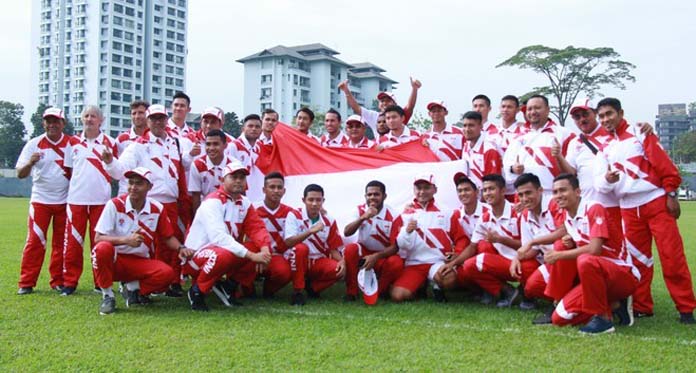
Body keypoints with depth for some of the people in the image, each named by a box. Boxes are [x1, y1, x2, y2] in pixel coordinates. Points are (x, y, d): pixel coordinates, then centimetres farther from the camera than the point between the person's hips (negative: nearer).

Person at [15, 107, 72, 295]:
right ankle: (26, 283, 2)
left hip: (65, 200, 1)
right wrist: (30, 163, -25)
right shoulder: (34, 144, -1)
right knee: (34, 241, -3)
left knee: (61, 243, 7)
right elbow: (20, 174, -4)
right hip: (40, 200, -1)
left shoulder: (72, 143, 2)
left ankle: (58, 281, 14)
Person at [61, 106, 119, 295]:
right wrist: (79, 181, 6)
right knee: (72, 241, 2)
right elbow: (68, 169, 17)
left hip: (100, 199, -2)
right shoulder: (73, 142, 10)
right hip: (76, 199, 2)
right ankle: (69, 281, 10)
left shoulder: (109, 142, 4)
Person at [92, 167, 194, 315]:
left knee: (168, 273, -26)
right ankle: (107, 296, -14)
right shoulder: (115, 204, -10)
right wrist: (126, 240, -30)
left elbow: (168, 237, 9)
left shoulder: (157, 209, -1)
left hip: (141, 262, 2)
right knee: (103, 248, -36)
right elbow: (98, 238, -15)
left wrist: (180, 248, -12)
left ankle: (133, 288, 3)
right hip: (114, 260, -2)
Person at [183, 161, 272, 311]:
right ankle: (197, 291, -12)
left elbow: (257, 228, -2)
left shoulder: (245, 203, 6)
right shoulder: (213, 201, -17)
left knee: (262, 250, -8)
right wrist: (251, 256, -33)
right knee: (224, 254, -39)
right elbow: (219, 238, -29)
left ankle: (226, 284, 6)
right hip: (196, 255, -7)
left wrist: (264, 249, -25)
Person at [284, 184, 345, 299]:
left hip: (319, 261, 3)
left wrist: (342, 261, -19)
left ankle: (312, 286, 4)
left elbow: (334, 248, 3)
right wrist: (311, 231, -34)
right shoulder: (294, 215, -10)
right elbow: (288, 242, -23)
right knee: (300, 248, -35)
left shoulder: (329, 221, 0)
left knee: (339, 269, -26)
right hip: (299, 261, -3)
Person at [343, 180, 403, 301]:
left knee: (396, 263, -32)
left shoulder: (393, 216, -14)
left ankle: (380, 292, -3)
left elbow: (395, 247, -14)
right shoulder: (360, 210, -6)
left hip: (383, 255, -1)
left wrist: (376, 257, -30)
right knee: (350, 249, -30)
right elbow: (346, 232, -19)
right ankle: (351, 292, -16)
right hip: (363, 252, 2)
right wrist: (363, 217, -33)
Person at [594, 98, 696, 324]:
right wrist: (607, 180, -18)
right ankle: (641, 307, 18)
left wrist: (671, 194, -9)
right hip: (629, 209, 4)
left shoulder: (639, 134, 1)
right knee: (638, 259, 8)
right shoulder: (605, 147, 12)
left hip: (656, 202, -4)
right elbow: (600, 183, 4)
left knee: (672, 257, -3)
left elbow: (664, 165, -3)